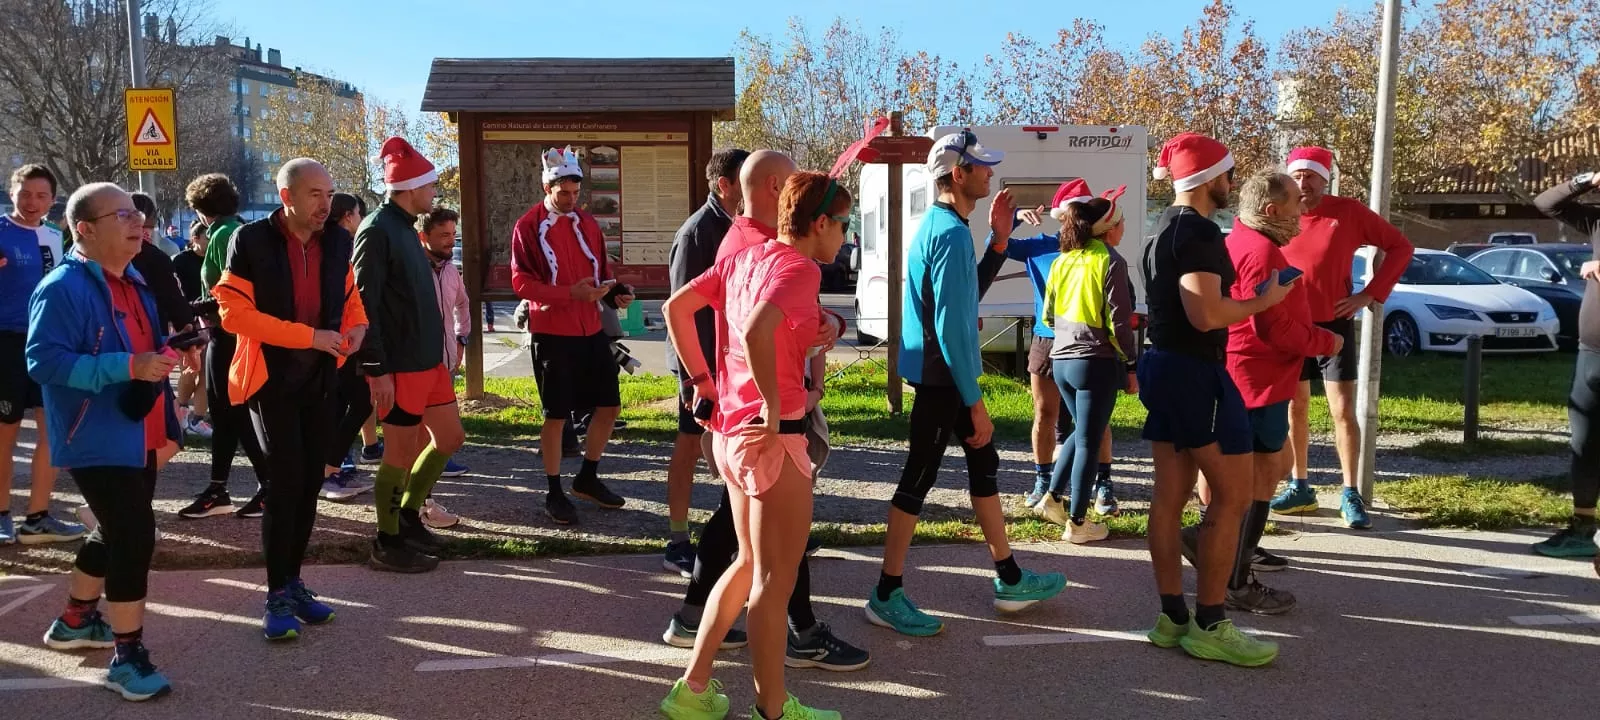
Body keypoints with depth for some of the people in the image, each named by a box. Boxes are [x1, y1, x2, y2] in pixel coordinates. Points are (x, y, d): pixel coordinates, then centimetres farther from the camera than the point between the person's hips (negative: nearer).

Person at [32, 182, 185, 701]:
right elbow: (44, 360, -25)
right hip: (99, 441, -9)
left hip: (137, 437, 10)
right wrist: (127, 366, -30)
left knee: (117, 533, 20)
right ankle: (127, 655, -1)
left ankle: (74, 621, 41)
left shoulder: (132, 283, 13)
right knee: (134, 536, -12)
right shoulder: (63, 288, -16)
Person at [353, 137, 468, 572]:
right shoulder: (378, 231, -15)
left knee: (450, 438, 15)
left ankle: (408, 516, 29)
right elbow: (364, 305, -19)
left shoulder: (405, 228, 13)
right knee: (401, 452, 1)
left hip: (428, 358, 9)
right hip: (399, 366, -9)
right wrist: (377, 369, -21)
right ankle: (388, 544, 15)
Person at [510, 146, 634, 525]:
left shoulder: (587, 223, 11)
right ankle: (554, 493, 14)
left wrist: (615, 291, -2)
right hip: (552, 333, -6)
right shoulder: (528, 227, -6)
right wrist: (571, 292, -24)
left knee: (609, 405, 9)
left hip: (591, 330, 6)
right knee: (556, 415, 0)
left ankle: (588, 477, 27)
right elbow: (521, 282, -13)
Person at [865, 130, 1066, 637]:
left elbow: (968, 295, 19)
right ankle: (887, 595, 8)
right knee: (919, 478, -3)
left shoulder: (941, 225, 11)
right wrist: (975, 403, -20)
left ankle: (1010, 580, 28)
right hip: (941, 378, -10)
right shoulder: (951, 233, -20)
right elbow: (952, 326, -24)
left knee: (983, 463, 16)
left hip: (941, 374, 10)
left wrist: (999, 241, 12)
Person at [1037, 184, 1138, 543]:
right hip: (1097, 362, -6)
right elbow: (1118, 321, -13)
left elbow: (1048, 315, 15)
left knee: (1082, 431, 24)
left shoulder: (1062, 260, 9)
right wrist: (1130, 365, -4)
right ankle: (1077, 523, 9)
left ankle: (1052, 497, 21)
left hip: (1062, 359, 6)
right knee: (1089, 442, 2)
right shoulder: (1110, 261, -10)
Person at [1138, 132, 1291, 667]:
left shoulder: (1165, 229, 16)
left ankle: (1172, 617, 15)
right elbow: (1205, 314, -25)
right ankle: (1209, 626, 1)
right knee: (1233, 496, -3)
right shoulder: (1199, 231, -16)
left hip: (1165, 365, 10)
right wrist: (1264, 301, -12)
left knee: (1170, 496, 9)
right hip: (1196, 372, -10)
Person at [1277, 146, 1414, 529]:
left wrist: (1371, 294, -7)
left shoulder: (1349, 213, -7)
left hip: (1334, 326, -2)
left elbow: (1401, 247, 1)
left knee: (1343, 411, -3)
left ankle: (1350, 496, 5)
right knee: (1294, 409, 9)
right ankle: (1299, 488, 21)